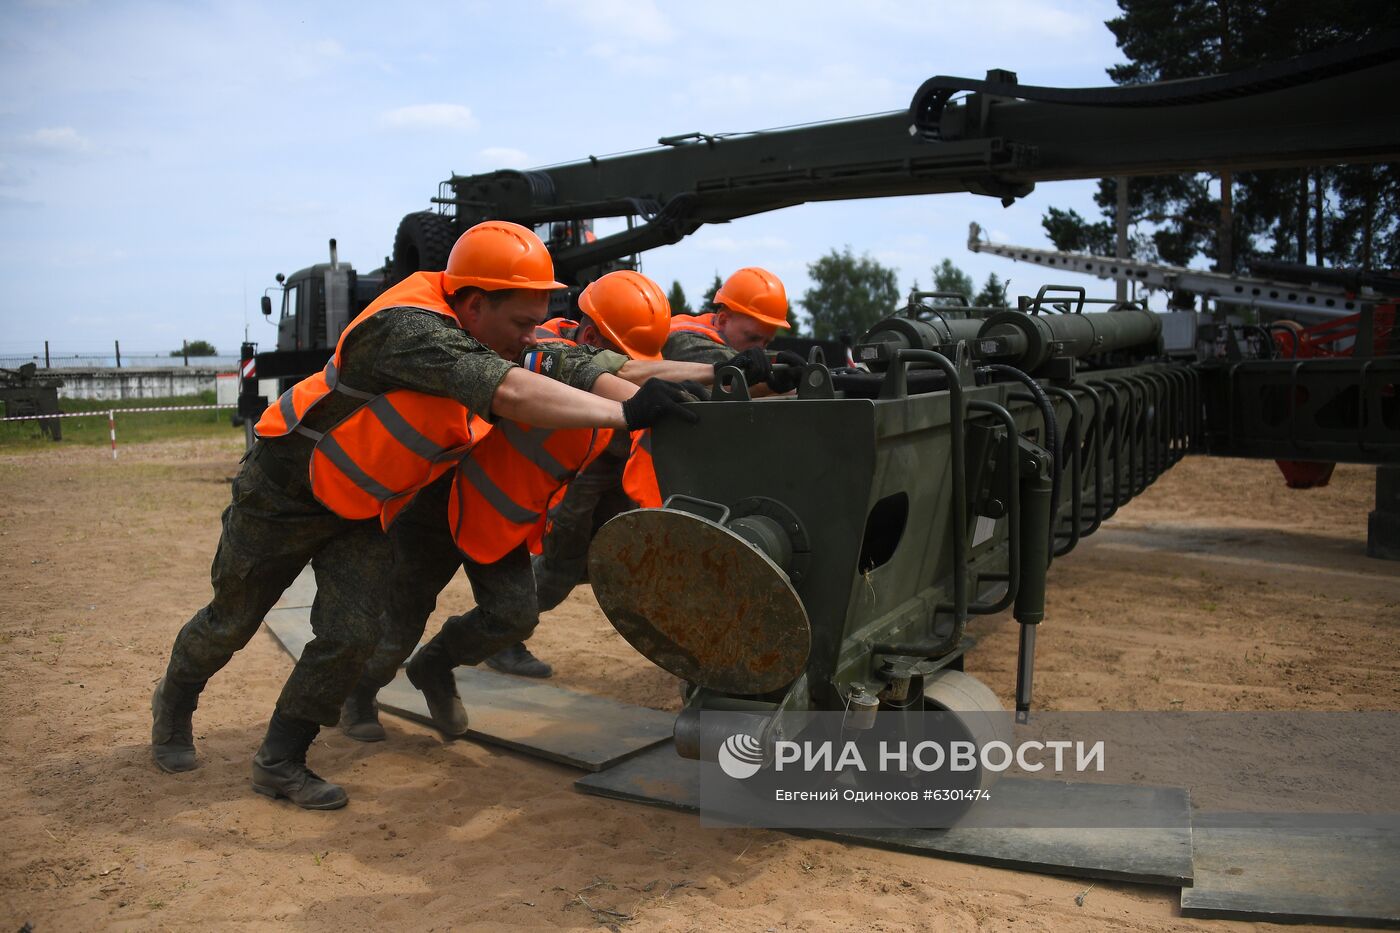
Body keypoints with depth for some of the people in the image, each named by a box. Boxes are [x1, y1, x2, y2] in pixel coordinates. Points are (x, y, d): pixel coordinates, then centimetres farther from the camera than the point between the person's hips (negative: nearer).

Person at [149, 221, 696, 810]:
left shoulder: (493, 337, -11)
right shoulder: (409, 329, -36)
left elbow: (573, 369, -15)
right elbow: (511, 393, -47)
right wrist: (627, 414, -48)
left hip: (360, 508, 6)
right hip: (287, 489, -6)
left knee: (352, 634, -4)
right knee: (233, 619, 14)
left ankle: (279, 763, 15)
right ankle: (174, 701, 44)